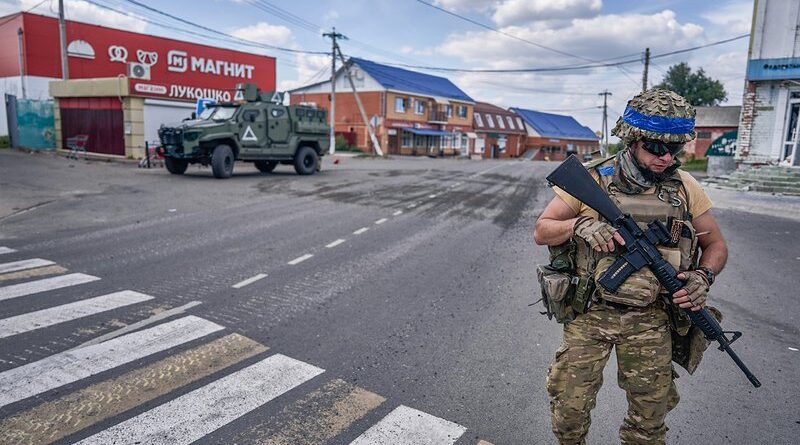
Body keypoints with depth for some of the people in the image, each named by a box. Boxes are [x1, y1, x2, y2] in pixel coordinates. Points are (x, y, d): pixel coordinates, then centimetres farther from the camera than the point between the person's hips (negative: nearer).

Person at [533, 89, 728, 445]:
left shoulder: (685, 188, -1)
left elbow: (715, 245, 10)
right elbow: (541, 232, -4)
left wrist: (703, 277, -11)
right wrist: (578, 224, -24)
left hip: (650, 321, 2)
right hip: (590, 314, -2)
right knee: (569, 409, 6)